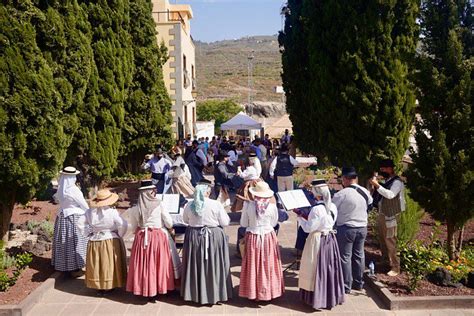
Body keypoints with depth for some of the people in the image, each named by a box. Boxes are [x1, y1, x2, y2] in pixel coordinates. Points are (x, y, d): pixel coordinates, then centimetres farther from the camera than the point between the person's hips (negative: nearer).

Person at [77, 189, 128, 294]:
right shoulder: (112, 212, -16)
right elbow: (123, 225, -22)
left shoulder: (90, 212, -2)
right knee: (110, 264, 8)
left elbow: (80, 223, 4)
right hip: (111, 242, -4)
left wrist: (88, 234, 10)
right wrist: (119, 235, -6)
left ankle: (100, 287, 22)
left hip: (94, 242, 4)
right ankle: (111, 285, 15)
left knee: (97, 265, 14)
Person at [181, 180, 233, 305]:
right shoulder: (216, 205, -14)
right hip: (214, 237, -3)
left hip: (194, 237, 3)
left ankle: (195, 293, 26)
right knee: (214, 265, 8)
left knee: (195, 265, 14)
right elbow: (225, 222, -8)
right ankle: (214, 293, 15)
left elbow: (185, 220, 12)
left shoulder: (189, 205, -4)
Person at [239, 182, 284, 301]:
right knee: (268, 265, 12)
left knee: (254, 265, 11)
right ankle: (269, 291, 23)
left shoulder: (248, 205, -12)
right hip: (269, 237, 0)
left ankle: (253, 292, 21)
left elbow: (243, 223, -4)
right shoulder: (272, 206, -10)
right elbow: (274, 223, 3)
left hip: (252, 238, 0)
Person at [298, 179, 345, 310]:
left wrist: (300, 217, -4)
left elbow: (308, 228, -19)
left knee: (317, 268, 6)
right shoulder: (333, 207, 0)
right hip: (330, 239, 7)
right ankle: (331, 296, 32)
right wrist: (309, 217, 12)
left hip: (318, 240, -7)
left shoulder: (317, 209, -23)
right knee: (329, 267, 18)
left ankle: (317, 298, 17)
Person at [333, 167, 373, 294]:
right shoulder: (365, 192, 0)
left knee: (345, 257, 3)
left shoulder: (342, 194, -19)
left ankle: (346, 286, 9)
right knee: (359, 255, 17)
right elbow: (370, 202, 19)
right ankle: (358, 283, 29)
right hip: (362, 227, 6)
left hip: (346, 228, -6)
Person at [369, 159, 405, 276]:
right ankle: (385, 260, 36)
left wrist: (377, 185, -37)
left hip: (390, 216, -9)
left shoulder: (397, 182, -16)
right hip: (382, 214, 9)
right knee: (382, 238, 19)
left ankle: (395, 267, 4)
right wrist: (375, 185, 4)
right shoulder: (387, 181, 12)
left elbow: (390, 195, -33)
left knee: (390, 242, -5)